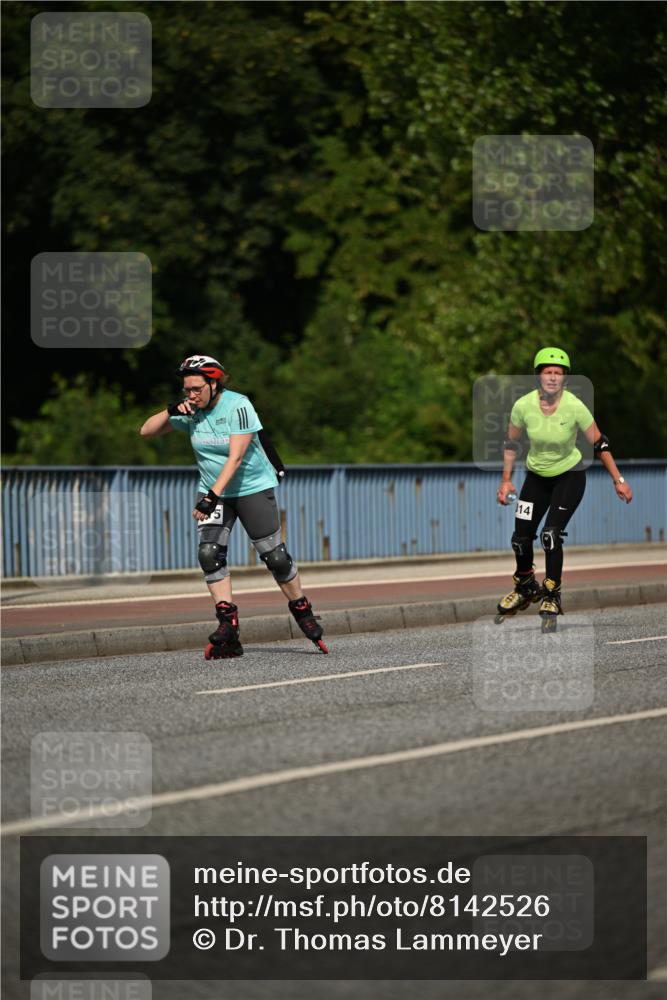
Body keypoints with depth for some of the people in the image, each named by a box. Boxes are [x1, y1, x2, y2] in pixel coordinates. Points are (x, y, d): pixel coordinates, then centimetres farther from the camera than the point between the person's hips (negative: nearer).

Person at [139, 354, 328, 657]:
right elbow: (146, 431, 0)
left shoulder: (238, 406, -20)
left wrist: (211, 496, -34)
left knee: (274, 555, -2)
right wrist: (171, 411, -18)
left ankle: (303, 612, 18)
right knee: (209, 554, -14)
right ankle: (228, 625, -14)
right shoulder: (190, 411, -4)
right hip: (213, 490, 4)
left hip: (253, 487, -4)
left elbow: (235, 458, -26)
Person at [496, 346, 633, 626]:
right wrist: (506, 480, -2)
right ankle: (525, 587, 28)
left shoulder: (574, 407, -23)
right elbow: (511, 442, 0)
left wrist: (618, 480, -10)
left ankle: (552, 595, -2)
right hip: (537, 477, 3)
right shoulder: (523, 406, -18)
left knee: (551, 534, -19)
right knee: (521, 537, -1)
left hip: (570, 476, -3)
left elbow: (599, 443, -12)